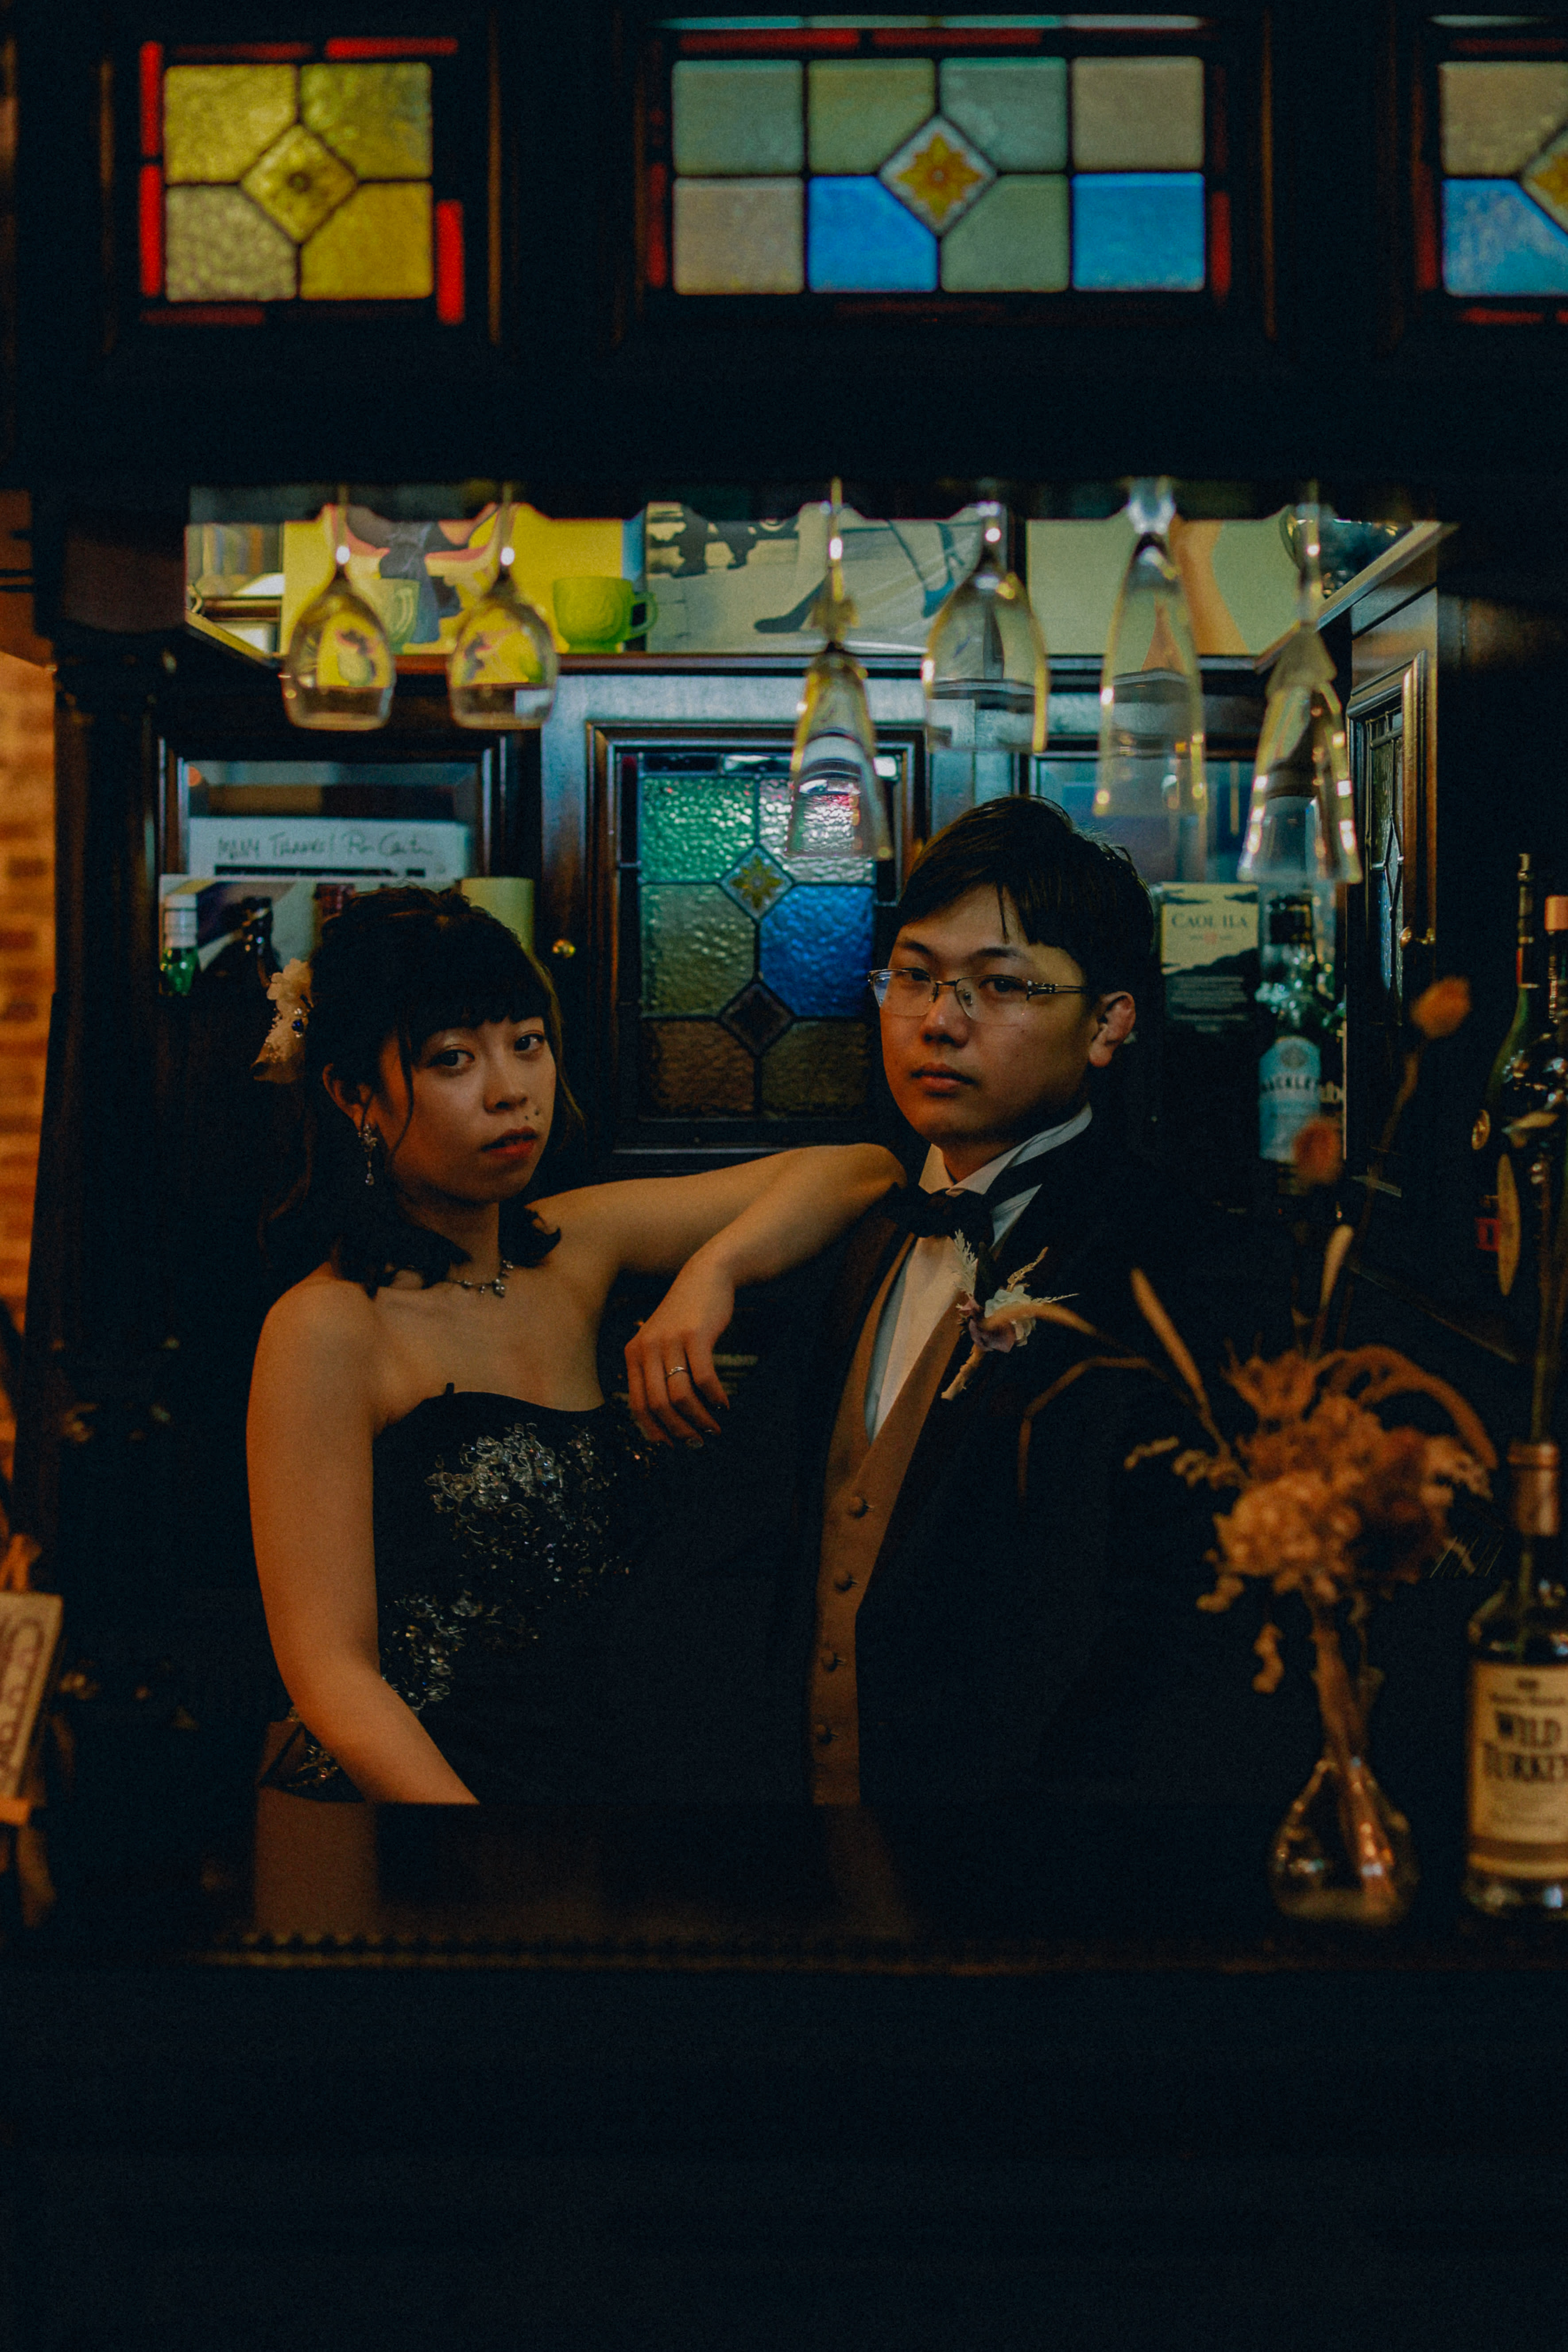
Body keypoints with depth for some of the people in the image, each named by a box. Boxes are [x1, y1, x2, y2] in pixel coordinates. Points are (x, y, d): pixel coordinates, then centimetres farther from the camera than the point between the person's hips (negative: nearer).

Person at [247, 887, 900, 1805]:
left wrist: (711, 1272, -7)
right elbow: (331, 1672, -15)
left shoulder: (575, 1249, 6)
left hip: (596, 1774, 5)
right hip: (408, 1790, -4)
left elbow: (859, 1171, 11)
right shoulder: (327, 1331, -11)